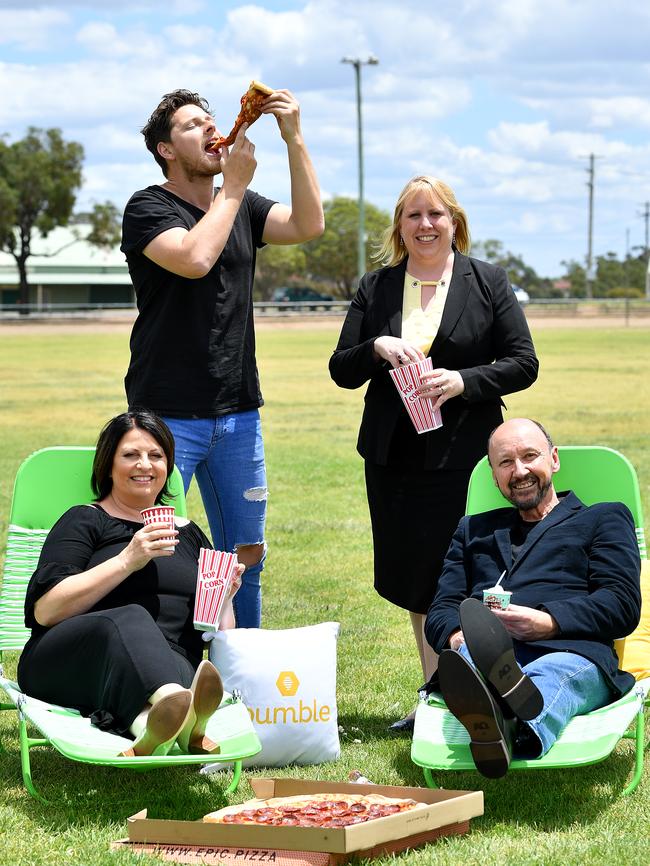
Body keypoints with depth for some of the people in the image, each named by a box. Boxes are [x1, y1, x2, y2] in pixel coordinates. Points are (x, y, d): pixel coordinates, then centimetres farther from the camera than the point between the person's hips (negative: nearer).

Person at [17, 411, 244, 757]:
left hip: (171, 669, 3)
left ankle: (153, 729, -71)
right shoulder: (84, 521, 14)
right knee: (129, 620, -38)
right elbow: (45, 611, -3)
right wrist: (127, 561, -8)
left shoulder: (188, 533, 28)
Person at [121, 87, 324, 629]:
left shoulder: (243, 207, 12)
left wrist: (295, 140, -11)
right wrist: (234, 186, -13)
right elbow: (194, 259, -24)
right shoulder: (149, 208, -5)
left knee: (247, 553, 12)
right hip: (168, 415, -6)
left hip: (238, 411, 6)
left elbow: (308, 226, -4)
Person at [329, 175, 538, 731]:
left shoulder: (488, 282, 2)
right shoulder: (375, 288, 10)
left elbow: (523, 364, -1)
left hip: (463, 454, -4)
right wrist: (376, 348, -13)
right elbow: (341, 371, 8)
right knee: (414, 581, 10)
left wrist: (462, 381, -16)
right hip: (393, 456, 4)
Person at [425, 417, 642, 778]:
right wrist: (456, 636, -3)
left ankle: (508, 728, -76)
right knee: (464, 657, -37)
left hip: (569, 652, -3)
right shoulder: (473, 530, 37)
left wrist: (549, 623, -10)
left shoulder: (604, 518, 25)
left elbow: (623, 605, 9)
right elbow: (439, 612, 25)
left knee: (554, 675, -41)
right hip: (485, 655, 3)